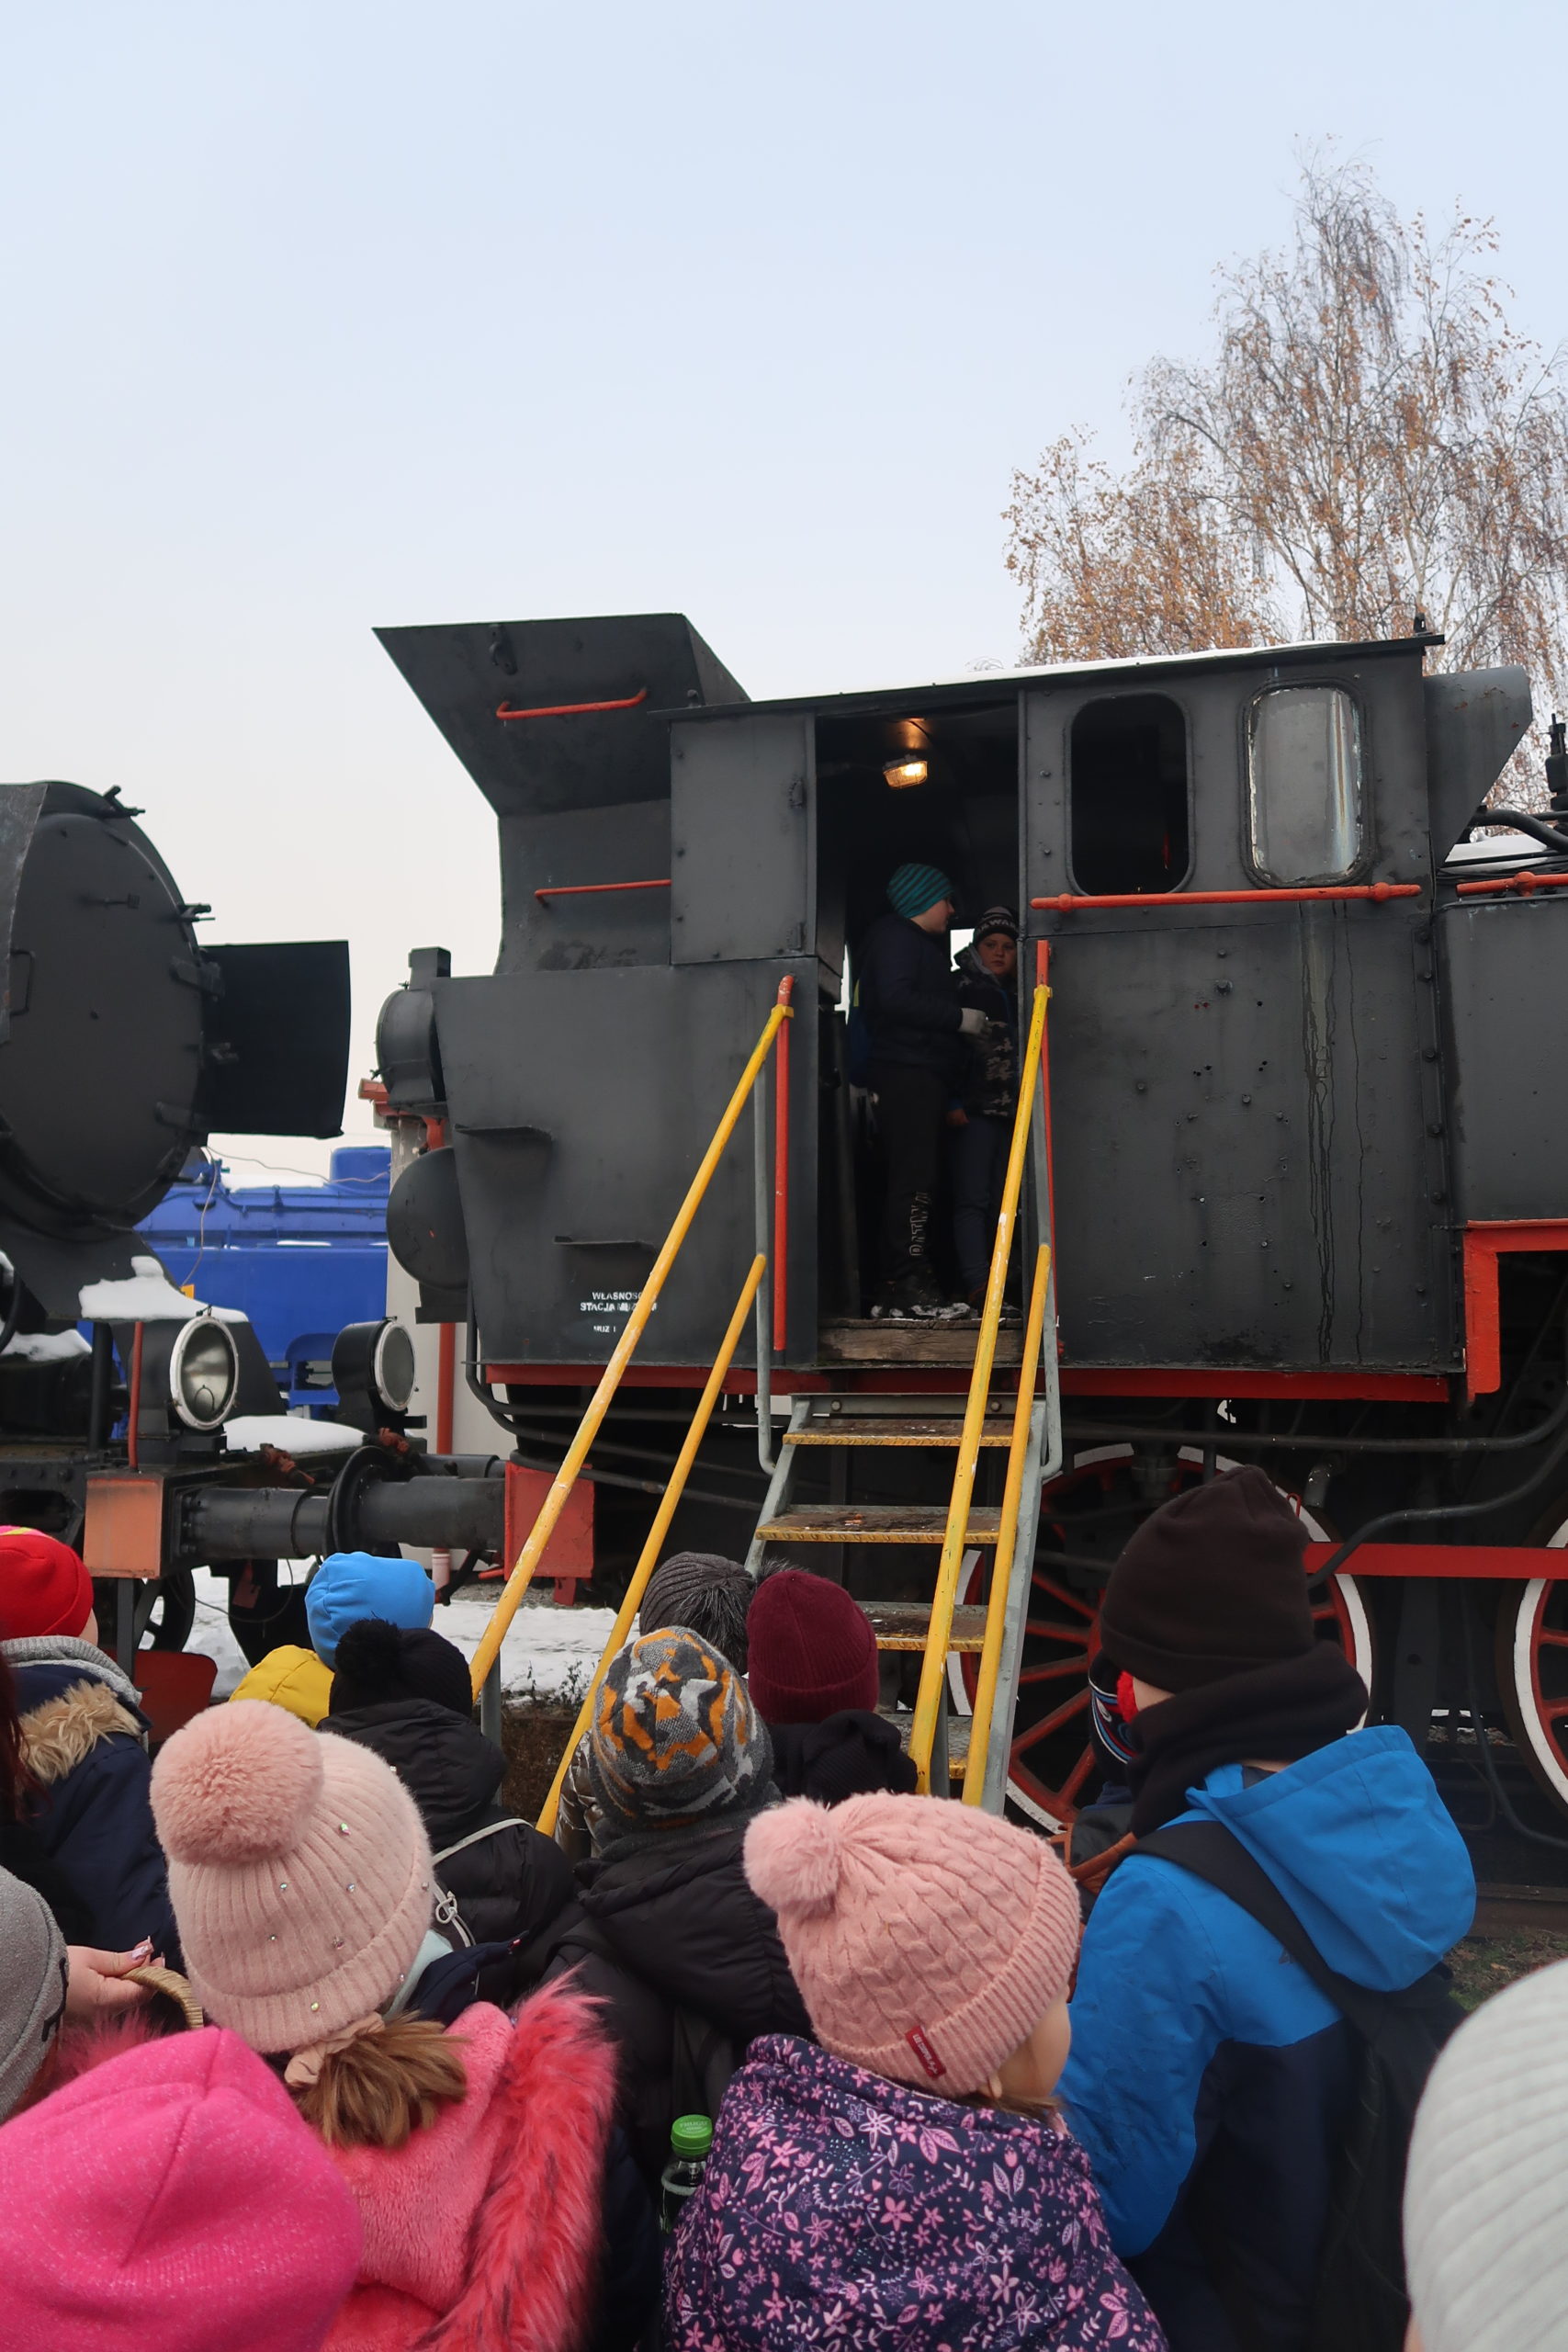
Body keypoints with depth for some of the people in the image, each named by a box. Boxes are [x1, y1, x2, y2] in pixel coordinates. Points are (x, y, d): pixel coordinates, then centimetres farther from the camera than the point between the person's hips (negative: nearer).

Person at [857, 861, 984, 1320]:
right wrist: (959, 1018, -15)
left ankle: (913, 1284, 11)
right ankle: (904, 1290, -17)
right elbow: (896, 999, -19)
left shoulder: (920, 941, 27)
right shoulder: (896, 936, -5)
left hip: (922, 1075, 11)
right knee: (913, 1181, -15)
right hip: (905, 1072, -11)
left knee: (916, 1182, 9)